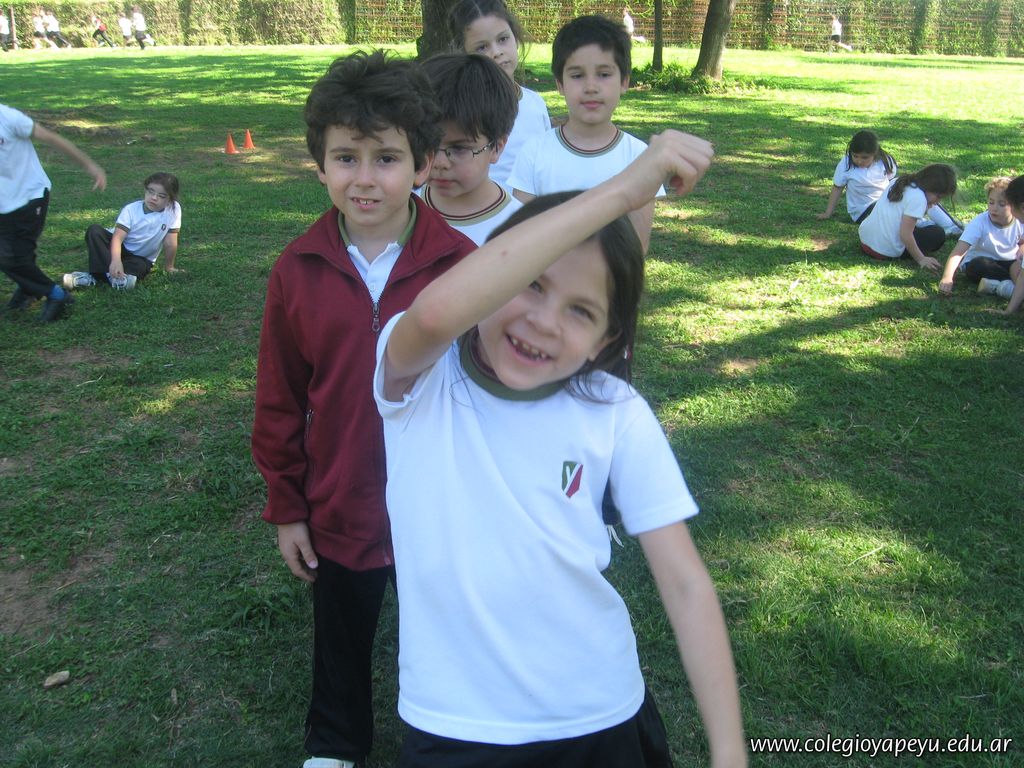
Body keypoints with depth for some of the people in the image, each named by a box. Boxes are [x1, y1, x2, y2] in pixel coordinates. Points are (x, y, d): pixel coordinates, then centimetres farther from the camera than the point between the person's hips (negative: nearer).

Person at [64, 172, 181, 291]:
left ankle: (93, 278, -34)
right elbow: (117, 238, -27)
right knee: (94, 231, -25)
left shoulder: (174, 209, -20)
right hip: (118, 249, 1)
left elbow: (170, 242, -14)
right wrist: (116, 261, -45)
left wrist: (169, 267, -7)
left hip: (141, 258, -1)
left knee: (141, 266, -37)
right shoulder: (131, 209, -17)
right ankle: (113, 275, -36)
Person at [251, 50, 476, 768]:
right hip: (338, 513, 2)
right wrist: (286, 507, 2)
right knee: (341, 646, 26)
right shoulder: (298, 270, -10)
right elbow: (280, 402, -2)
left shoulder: (461, 262, -17)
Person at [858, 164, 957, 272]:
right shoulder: (918, 198, -15)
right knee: (938, 234, 5)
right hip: (887, 250, -8)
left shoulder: (899, 181, 10)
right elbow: (905, 234, -20)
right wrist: (921, 260, -12)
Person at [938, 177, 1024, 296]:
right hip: (977, 264, -4)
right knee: (980, 264, -37)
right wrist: (947, 277, -48)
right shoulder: (979, 222, -22)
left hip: (1007, 264, 4)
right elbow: (958, 252, -32)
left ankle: (996, 284, -34)